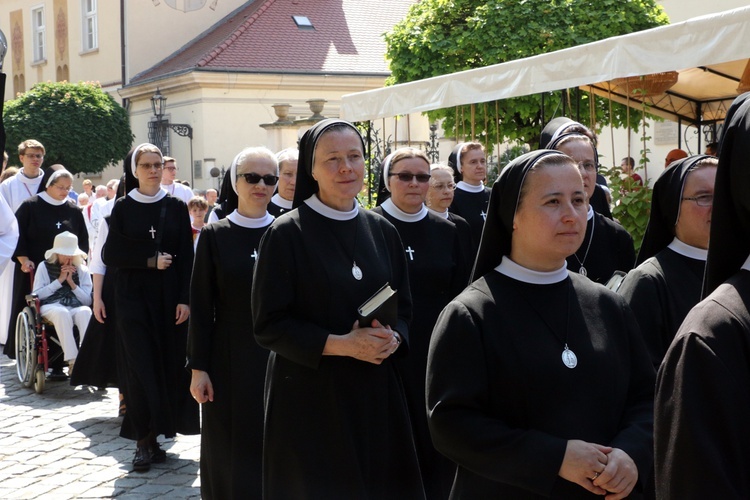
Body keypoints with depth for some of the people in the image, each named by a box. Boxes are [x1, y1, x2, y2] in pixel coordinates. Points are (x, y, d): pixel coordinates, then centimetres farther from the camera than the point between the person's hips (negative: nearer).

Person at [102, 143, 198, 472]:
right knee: (140, 367, -5)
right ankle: (144, 440, -2)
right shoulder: (123, 208, 3)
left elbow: (186, 257, 0)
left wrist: (185, 299, -8)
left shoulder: (176, 208, 4)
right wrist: (151, 260, -12)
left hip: (169, 297, 1)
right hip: (133, 297, -1)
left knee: (169, 365, 1)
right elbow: (111, 254, -2)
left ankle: (155, 436, 13)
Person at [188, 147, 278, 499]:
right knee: (230, 453, 7)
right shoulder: (215, 235, 0)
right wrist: (198, 368, -5)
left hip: (279, 358, 1)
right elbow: (201, 308, -1)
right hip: (230, 361, -1)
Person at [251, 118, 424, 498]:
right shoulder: (287, 234, -9)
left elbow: (403, 308, 13)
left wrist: (392, 338, -10)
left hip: (375, 393, 5)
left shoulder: (382, 231, 6)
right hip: (309, 395, -4)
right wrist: (340, 344, -20)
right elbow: (268, 325, -11)